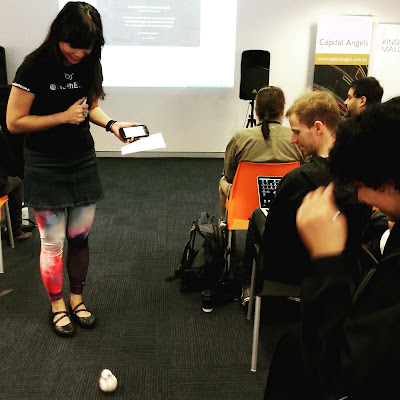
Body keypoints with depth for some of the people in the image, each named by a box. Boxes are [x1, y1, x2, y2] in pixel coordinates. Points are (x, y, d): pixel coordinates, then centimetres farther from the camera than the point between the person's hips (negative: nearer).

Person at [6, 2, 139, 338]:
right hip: (46, 166, -4)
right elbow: (14, 122, -14)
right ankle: (57, 306, 25)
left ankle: (77, 299, 30)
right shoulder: (36, 66, -16)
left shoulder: (89, 64, 0)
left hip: (83, 159, 5)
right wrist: (64, 116, -19)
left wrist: (111, 124, -4)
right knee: (53, 242, 4)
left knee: (80, 237, 11)